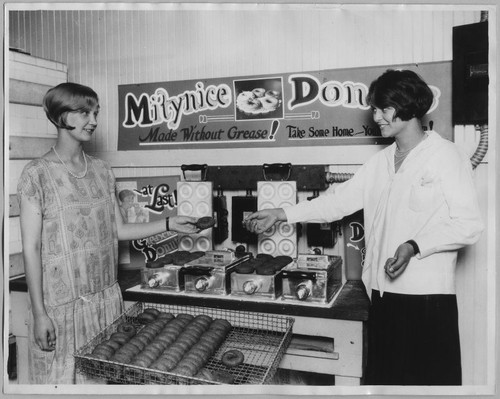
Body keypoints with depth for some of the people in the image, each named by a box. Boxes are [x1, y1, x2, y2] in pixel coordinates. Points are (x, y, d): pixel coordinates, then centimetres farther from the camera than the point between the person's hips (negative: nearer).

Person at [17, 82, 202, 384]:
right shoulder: (38, 174, -9)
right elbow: (31, 248, -10)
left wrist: (169, 224, 0)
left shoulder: (102, 170, 5)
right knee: (62, 378, 9)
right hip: (61, 304, -4)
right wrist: (39, 312, -12)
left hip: (106, 298, 5)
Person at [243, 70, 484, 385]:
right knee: (382, 374, 13)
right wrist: (281, 214, 9)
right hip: (384, 291, 6)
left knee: (429, 377, 2)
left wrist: (414, 246, -21)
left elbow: (469, 225, -9)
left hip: (427, 295, -6)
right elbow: (340, 200, 13)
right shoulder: (381, 162, 13)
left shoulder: (446, 156, -6)